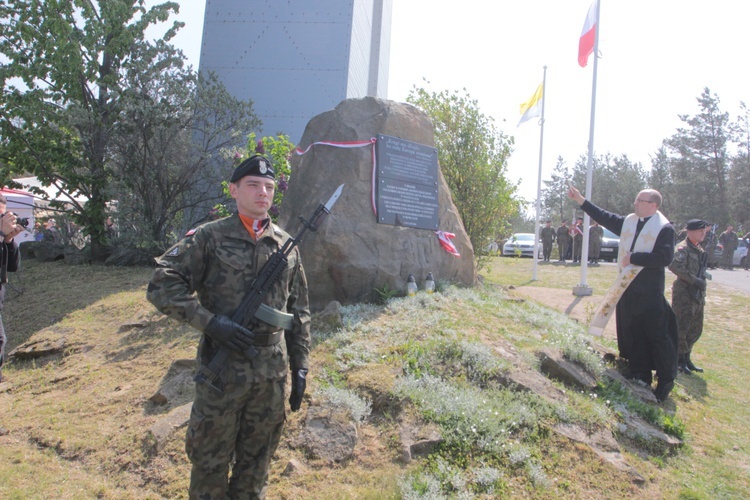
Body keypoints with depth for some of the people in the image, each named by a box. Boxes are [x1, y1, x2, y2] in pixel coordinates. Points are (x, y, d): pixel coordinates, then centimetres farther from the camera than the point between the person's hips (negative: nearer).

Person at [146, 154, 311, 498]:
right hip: (222, 373, -3)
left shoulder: (286, 245, 6)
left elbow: (299, 312, 11)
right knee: (211, 463, 12)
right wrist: (210, 322, -18)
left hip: (272, 376, 4)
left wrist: (300, 366, 8)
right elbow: (161, 286, -9)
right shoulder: (210, 237, -5)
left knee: (256, 464, 18)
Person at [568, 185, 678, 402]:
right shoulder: (628, 222, 10)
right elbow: (604, 217, 15)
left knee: (657, 334, -1)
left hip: (650, 291, -6)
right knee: (632, 334, 11)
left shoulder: (664, 228, -9)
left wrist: (633, 258, -16)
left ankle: (666, 380, 14)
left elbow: (665, 257, -19)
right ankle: (640, 378, 24)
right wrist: (580, 199, 12)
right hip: (627, 288, 7)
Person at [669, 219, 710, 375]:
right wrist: (694, 280, -26)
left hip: (697, 296, 9)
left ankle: (686, 358, 26)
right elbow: (674, 266, -27)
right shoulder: (683, 249, -12)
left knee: (695, 330, 14)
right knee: (681, 329, -3)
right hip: (684, 295, -9)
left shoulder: (700, 251, 15)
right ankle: (680, 361, 8)